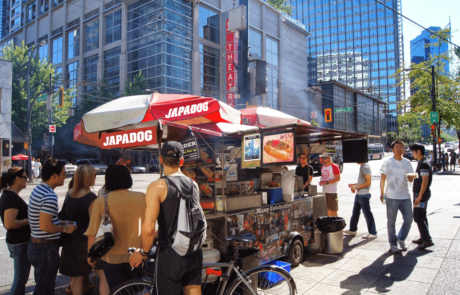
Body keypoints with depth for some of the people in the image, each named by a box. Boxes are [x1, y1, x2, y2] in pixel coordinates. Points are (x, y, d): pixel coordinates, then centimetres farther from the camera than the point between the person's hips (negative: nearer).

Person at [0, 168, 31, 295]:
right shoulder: (11, 197, -22)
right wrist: (28, 220, -17)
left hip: (20, 241, 10)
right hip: (20, 243, -10)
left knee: (21, 276, 22)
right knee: (20, 278, 3)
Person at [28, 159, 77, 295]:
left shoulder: (37, 190, 8)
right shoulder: (49, 196, -24)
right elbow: (45, 226, -28)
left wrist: (61, 223, 12)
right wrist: (65, 228, -14)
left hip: (34, 245, 10)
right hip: (46, 248, -10)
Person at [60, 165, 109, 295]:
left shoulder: (69, 193, 2)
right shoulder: (91, 198, -20)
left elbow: (66, 214, 13)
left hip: (73, 240, 7)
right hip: (87, 241, -7)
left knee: (78, 276, 19)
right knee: (103, 275, 3)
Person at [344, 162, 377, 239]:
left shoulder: (365, 167, -17)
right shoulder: (362, 167, 13)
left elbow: (368, 182, -22)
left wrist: (357, 187, -18)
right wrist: (354, 184, 16)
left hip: (364, 195, -10)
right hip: (359, 195, 10)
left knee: (367, 214, -3)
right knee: (355, 212, 17)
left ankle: (373, 233, 6)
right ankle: (352, 230, 27)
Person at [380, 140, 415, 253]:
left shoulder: (407, 163, 7)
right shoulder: (387, 163, -2)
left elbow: (411, 180, 8)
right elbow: (383, 178, 0)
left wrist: (410, 177, -16)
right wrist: (382, 193, -6)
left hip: (405, 196, 3)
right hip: (392, 197, -3)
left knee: (408, 219, 5)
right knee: (391, 221, 4)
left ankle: (401, 239, 28)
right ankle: (393, 244, 18)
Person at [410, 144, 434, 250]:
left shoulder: (424, 164, -18)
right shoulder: (422, 163, 13)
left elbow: (425, 181, -23)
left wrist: (419, 196, -23)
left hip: (422, 194, -10)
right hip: (422, 194, 10)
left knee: (418, 217, -9)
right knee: (422, 216, 16)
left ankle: (428, 240, -7)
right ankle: (424, 238, 24)